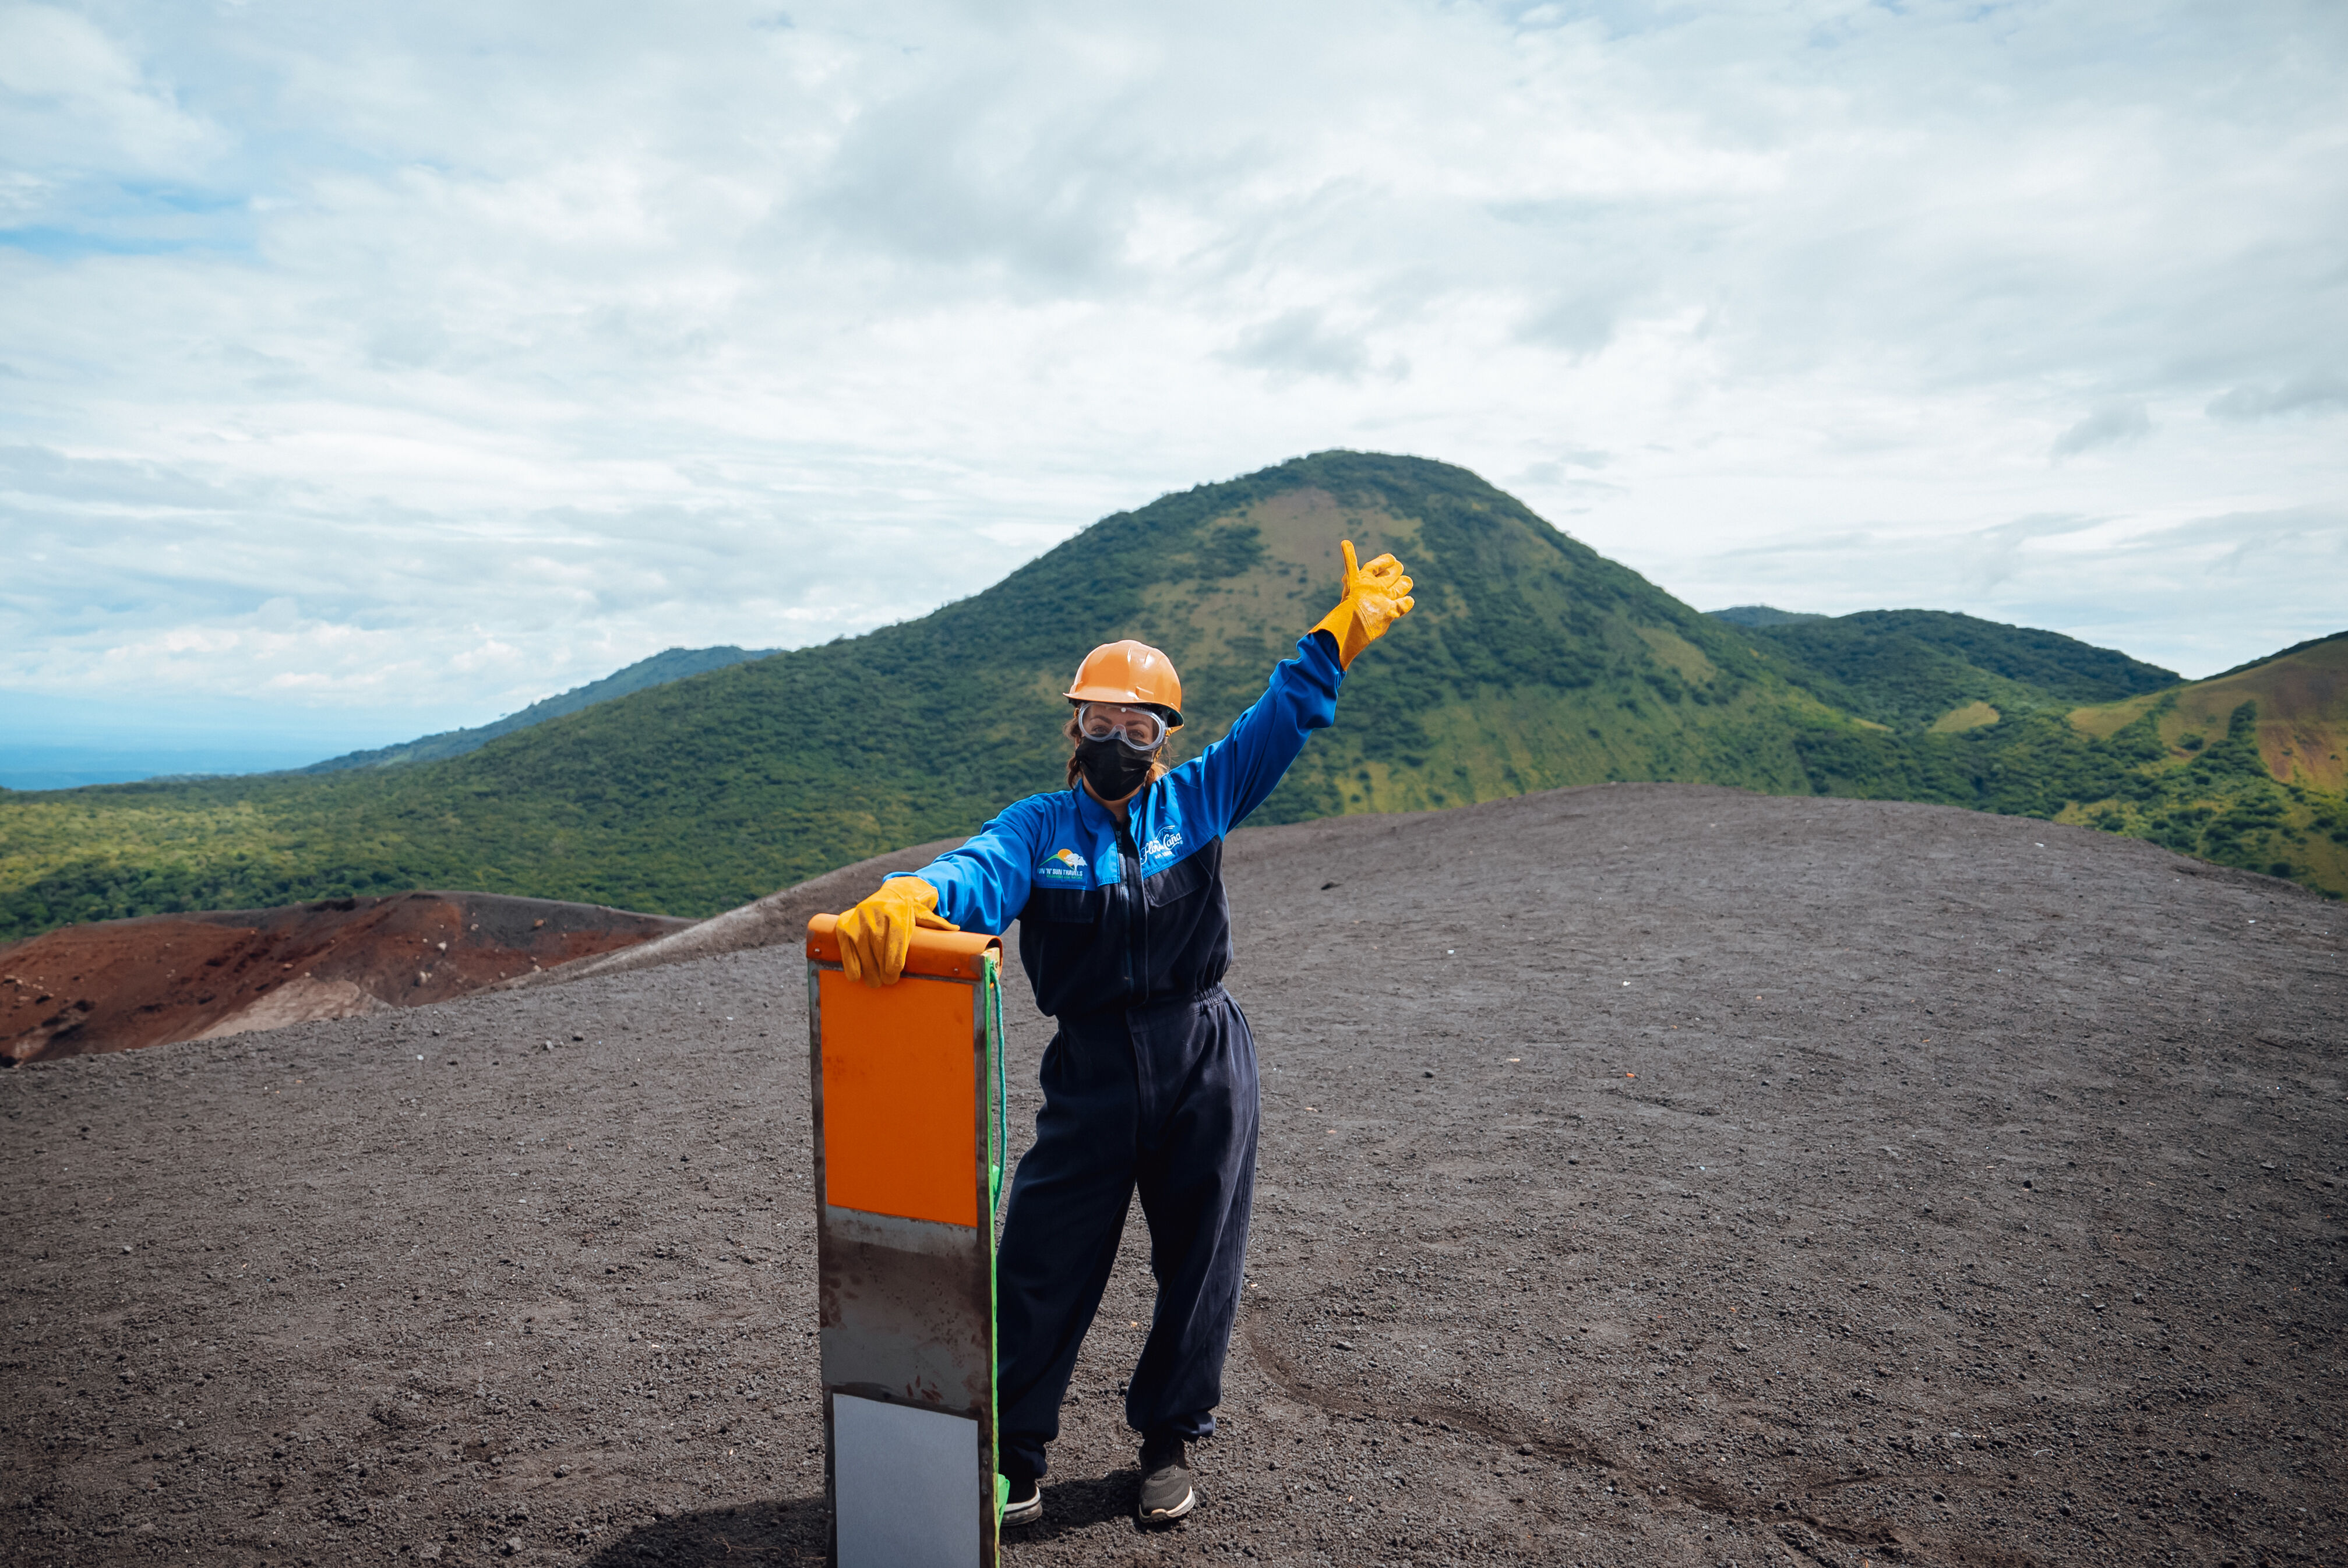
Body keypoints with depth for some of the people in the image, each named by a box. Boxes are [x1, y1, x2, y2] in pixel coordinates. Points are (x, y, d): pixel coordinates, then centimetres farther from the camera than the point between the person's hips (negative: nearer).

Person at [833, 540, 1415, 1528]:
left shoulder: (1196, 802, 3)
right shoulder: (1039, 827, -1)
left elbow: (1283, 720, 5)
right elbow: (982, 873, -21)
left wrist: (1343, 631, 0)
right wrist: (910, 895, -43)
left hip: (1205, 1065, 1)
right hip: (1091, 1073, -1)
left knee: (1198, 1262, 12)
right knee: (1043, 1268, 3)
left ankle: (1169, 1443, 34)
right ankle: (1014, 1454, 23)